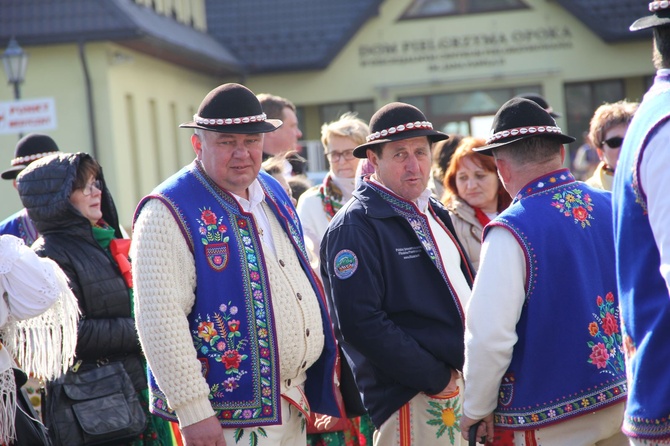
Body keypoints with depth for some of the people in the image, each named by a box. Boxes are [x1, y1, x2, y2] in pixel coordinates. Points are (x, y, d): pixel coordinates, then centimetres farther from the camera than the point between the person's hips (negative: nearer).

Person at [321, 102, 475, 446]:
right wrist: (435, 378, -17)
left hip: (466, 381, 8)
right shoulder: (355, 226, -12)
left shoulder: (433, 211, 14)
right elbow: (360, 322, -20)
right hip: (412, 401, -8)